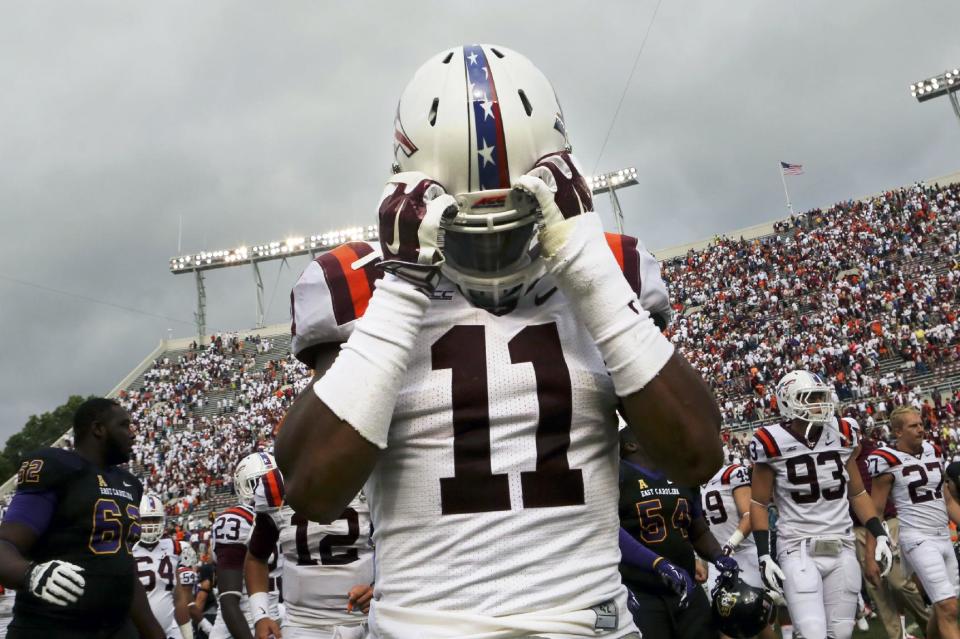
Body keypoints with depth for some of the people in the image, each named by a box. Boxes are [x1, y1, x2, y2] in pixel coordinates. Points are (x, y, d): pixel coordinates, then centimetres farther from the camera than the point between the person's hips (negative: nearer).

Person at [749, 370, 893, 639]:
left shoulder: (842, 435, 3)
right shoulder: (773, 443, -9)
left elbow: (857, 493, 14)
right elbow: (759, 504, -1)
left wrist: (880, 535, 5)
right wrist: (763, 556, -8)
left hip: (842, 549, 4)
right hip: (799, 550, -4)